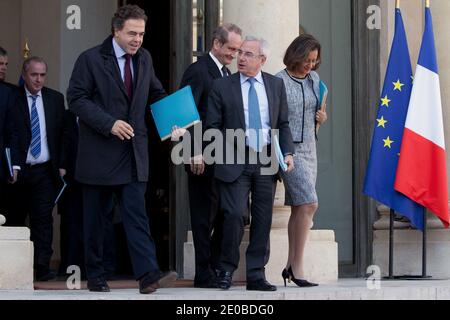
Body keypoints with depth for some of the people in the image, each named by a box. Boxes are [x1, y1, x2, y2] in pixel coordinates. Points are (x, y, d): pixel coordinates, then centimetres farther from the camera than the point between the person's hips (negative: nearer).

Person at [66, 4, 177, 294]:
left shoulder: (144, 59, 10)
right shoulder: (91, 59, -6)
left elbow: (156, 93, 23)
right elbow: (76, 98, -9)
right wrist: (109, 123, -20)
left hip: (133, 151, 3)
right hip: (99, 153, -3)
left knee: (137, 213, -7)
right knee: (95, 218, 6)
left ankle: (148, 274, -17)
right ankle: (95, 276, 16)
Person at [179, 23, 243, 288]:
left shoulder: (227, 74, 17)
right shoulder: (197, 71, -9)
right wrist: (195, 153, -18)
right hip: (204, 159, -8)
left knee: (225, 217, 8)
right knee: (205, 217, -2)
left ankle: (215, 269, 17)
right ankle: (205, 275, 4)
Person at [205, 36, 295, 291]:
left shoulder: (276, 85, 11)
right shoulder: (222, 86, 3)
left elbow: (283, 124, 14)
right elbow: (213, 126, 3)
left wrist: (288, 152, 0)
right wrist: (226, 153, -8)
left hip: (267, 160, 3)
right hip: (235, 161, -3)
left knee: (263, 220, 4)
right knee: (235, 215, -13)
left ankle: (256, 275, 11)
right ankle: (227, 269, 5)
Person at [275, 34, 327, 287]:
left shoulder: (313, 79, 11)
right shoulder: (279, 82, -10)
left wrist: (321, 119, 1)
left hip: (309, 148, 7)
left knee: (299, 208, 8)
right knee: (309, 203, -17)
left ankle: (291, 265, 14)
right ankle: (298, 266, -12)